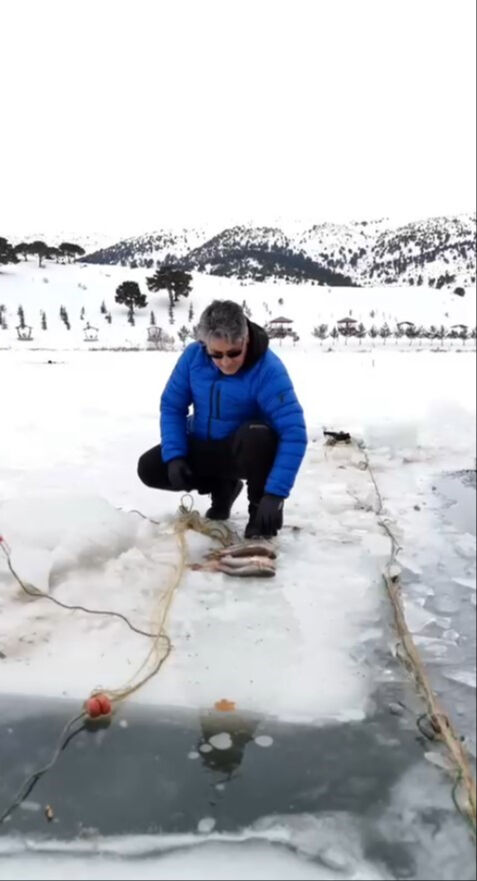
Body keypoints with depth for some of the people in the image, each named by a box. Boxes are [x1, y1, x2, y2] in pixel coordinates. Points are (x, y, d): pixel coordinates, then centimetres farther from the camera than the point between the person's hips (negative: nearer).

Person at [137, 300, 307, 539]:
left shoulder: (268, 369, -28)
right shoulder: (193, 355, -14)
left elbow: (294, 433, -34)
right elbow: (171, 406, -4)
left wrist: (274, 493, -39)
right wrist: (174, 456, -18)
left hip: (247, 450, -4)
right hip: (202, 448, 5)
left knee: (256, 436, -38)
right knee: (149, 468, -12)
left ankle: (261, 511, -12)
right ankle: (222, 487, 12)